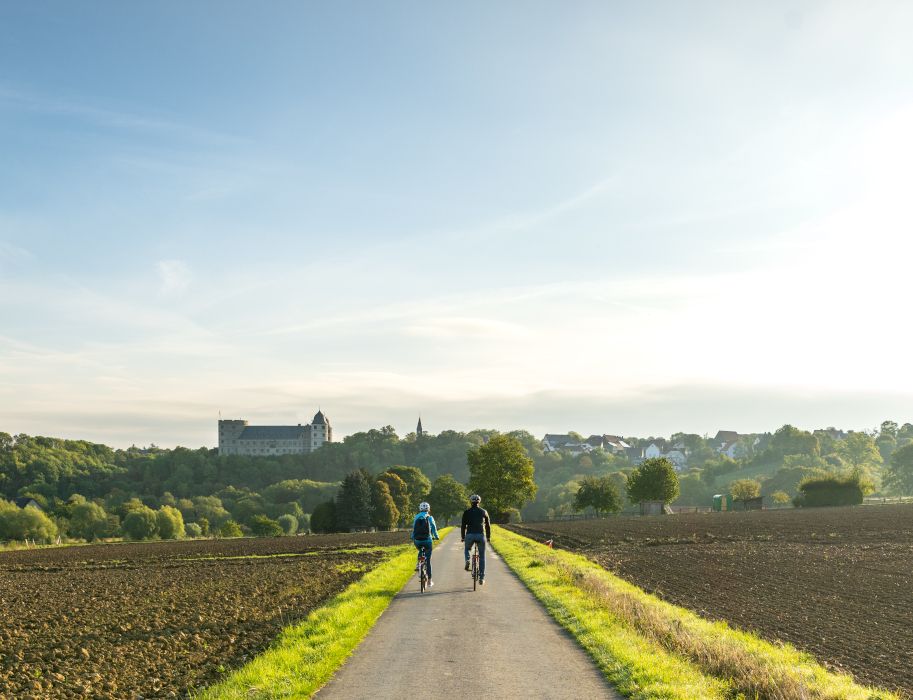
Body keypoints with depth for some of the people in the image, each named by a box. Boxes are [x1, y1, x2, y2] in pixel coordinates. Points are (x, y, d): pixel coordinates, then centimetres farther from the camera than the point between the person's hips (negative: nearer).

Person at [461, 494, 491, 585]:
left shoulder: (467, 512, 6)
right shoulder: (484, 512, 10)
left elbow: (463, 525, 6)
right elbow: (488, 525, 14)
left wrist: (462, 537, 16)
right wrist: (488, 537, 24)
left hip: (470, 535, 0)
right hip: (481, 535, 0)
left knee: (466, 549, 30)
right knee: (482, 557, 10)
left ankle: (467, 560, -2)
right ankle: (481, 578, 6)